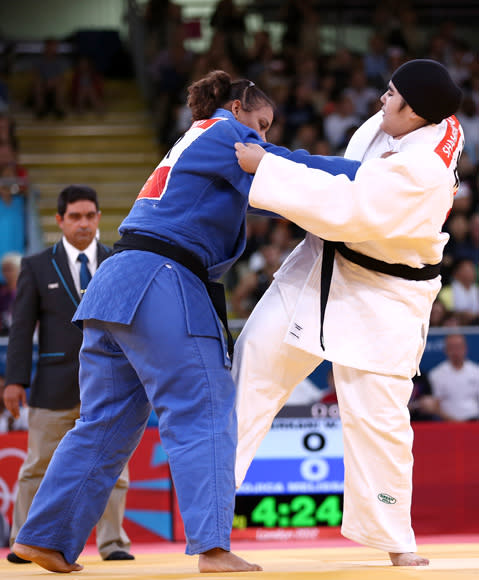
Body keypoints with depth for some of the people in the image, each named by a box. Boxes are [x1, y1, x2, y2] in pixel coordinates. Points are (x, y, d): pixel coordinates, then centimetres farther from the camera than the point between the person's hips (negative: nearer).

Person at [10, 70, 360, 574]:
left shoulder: (188, 146, 30)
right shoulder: (225, 132, 3)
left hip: (114, 285, 9)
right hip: (161, 287, -9)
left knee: (106, 420, 13)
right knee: (203, 414, -7)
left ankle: (46, 537, 13)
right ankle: (212, 546, -14)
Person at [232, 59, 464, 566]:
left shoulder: (422, 172, -32)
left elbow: (344, 209, -35)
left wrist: (264, 165, -30)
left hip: (383, 296, -8)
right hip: (325, 264, 8)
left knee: (376, 417, -5)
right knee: (259, 354, 7)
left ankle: (396, 541, 11)